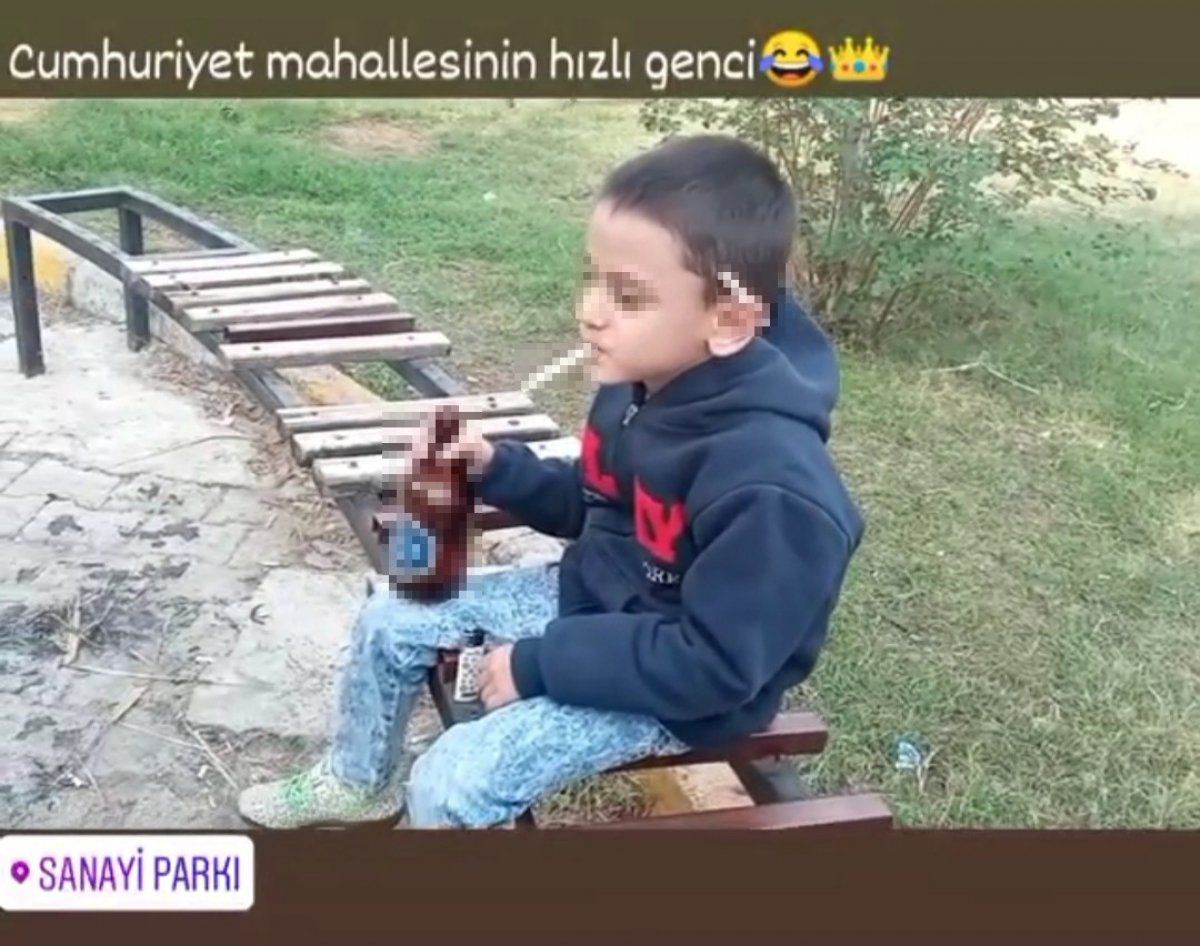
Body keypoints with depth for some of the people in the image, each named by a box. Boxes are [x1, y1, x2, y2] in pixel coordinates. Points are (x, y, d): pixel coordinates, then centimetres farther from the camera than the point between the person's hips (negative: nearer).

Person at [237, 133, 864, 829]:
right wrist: (497, 468, -7)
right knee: (391, 620, 12)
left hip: (683, 688, -8)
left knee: (450, 787, -17)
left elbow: (712, 666, -29)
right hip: (592, 601, 8)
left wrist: (540, 664, -24)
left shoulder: (773, 485, -34)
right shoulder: (644, 383, -8)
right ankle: (361, 782, 38)